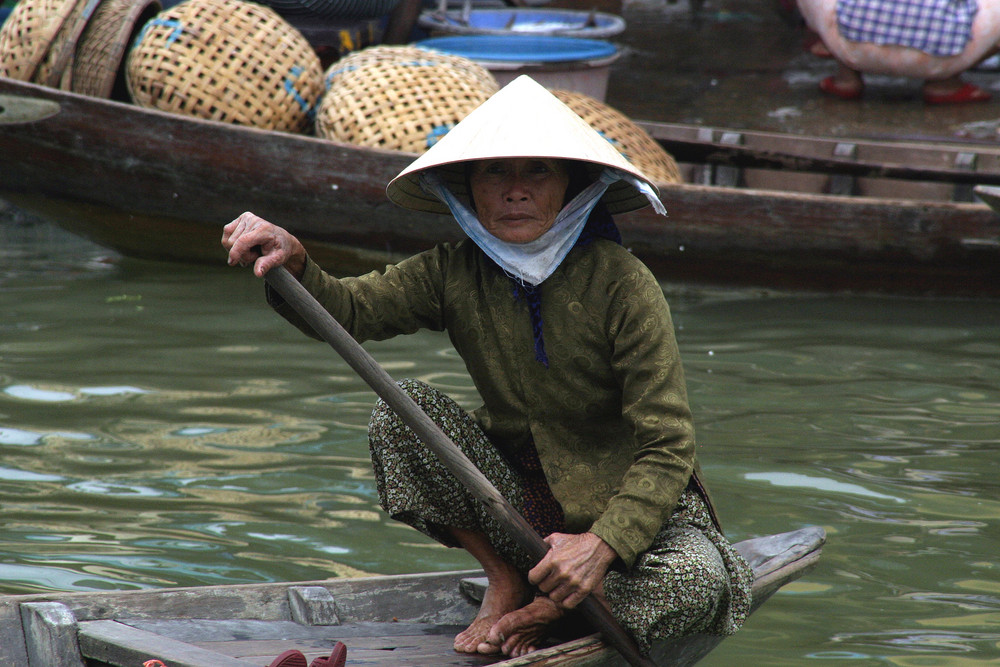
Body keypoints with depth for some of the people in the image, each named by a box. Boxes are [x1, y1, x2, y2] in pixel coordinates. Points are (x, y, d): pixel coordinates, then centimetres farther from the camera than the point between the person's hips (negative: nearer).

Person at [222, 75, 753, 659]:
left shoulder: (624, 285, -20)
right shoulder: (457, 274, -5)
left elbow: (668, 449, -22)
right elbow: (350, 309, -18)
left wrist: (602, 544, -36)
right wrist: (294, 263, -40)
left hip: (629, 503, -4)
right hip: (518, 494, 4)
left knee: (697, 582, -35)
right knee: (401, 410, -17)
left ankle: (539, 614, -9)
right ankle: (505, 581, -5)